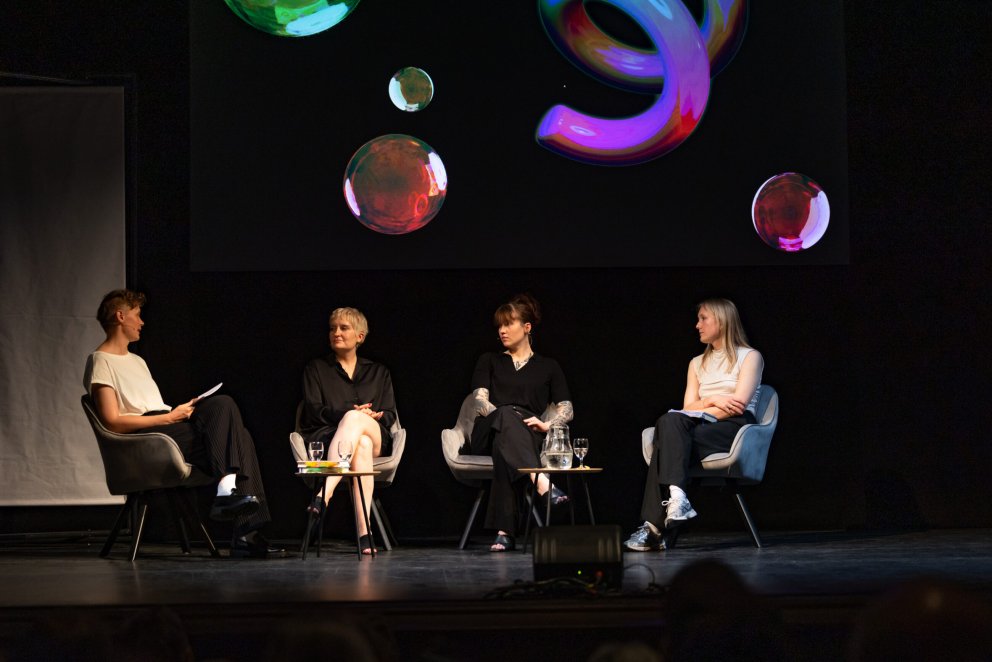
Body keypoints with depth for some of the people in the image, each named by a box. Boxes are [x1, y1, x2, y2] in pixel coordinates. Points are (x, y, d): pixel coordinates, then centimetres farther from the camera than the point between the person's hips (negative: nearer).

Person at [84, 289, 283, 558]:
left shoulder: (137, 361, 33)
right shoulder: (101, 362, 2)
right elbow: (113, 422, -11)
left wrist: (181, 411, 3)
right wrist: (169, 417, -13)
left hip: (166, 426, 9)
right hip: (144, 437, -9)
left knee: (240, 437, -14)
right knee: (223, 405, -25)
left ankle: (247, 535, -25)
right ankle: (227, 490, -38)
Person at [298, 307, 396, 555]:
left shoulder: (379, 372, 26)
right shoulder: (316, 369, 20)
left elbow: (390, 415, 13)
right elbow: (314, 411, 4)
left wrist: (365, 417, -11)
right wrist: (349, 413, -13)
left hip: (376, 438, 1)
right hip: (325, 437, -1)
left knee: (354, 419, -38)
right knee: (361, 446, -40)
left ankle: (325, 492, -56)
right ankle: (363, 532, -58)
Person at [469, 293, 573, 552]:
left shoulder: (548, 367, 22)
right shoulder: (490, 361, 23)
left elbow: (566, 410, 10)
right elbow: (480, 401, 7)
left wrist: (547, 424, -13)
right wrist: (505, 417, -15)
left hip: (528, 437, 0)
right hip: (487, 432, 0)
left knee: (503, 444, -41)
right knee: (507, 414, -40)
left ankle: (504, 531, -55)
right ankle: (542, 483, -63)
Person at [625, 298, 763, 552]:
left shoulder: (749, 357, 8)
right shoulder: (697, 363, 25)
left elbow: (738, 405, -7)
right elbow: (687, 408, 13)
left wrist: (699, 411, -10)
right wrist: (712, 401, -7)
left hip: (735, 428, -5)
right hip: (700, 427, 5)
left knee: (670, 429, -31)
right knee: (670, 423, -32)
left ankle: (656, 526, -42)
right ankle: (676, 497, -47)